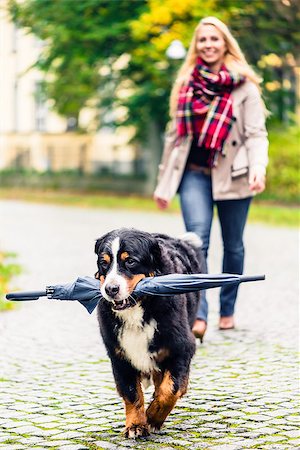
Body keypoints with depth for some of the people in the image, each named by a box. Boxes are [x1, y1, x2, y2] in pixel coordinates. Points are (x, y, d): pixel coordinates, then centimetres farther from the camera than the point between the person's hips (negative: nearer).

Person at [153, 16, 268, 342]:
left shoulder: (244, 86, 0)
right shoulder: (186, 85, 11)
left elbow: (256, 134, -4)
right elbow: (174, 134, 16)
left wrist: (258, 167, -23)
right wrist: (164, 182, 15)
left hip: (231, 174, -1)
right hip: (194, 173, 2)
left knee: (233, 246, 8)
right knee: (197, 238, -17)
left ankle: (227, 310, 26)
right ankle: (198, 316, -25)